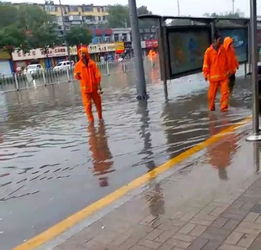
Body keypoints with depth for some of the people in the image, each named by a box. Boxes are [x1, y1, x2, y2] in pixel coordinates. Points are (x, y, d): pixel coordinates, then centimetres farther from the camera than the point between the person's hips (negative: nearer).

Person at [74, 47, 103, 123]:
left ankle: (100, 117, 32)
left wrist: (99, 87, -10)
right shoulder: (78, 65, -2)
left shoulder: (92, 63, -5)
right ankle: (91, 119, 9)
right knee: (87, 105, -5)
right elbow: (77, 77, 7)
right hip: (85, 88, 0)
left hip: (94, 87, 0)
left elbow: (97, 75, -5)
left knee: (98, 103, 12)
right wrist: (76, 75, -18)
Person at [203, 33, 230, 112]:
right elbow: (206, 64, -4)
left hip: (223, 75, 3)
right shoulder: (209, 51, -8)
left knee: (225, 92, -7)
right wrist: (206, 74, -4)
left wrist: (227, 71, 14)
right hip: (214, 76, -2)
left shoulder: (223, 49, 3)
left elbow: (226, 61, 12)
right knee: (212, 93, 10)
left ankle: (224, 107, -1)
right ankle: (211, 107, 29)